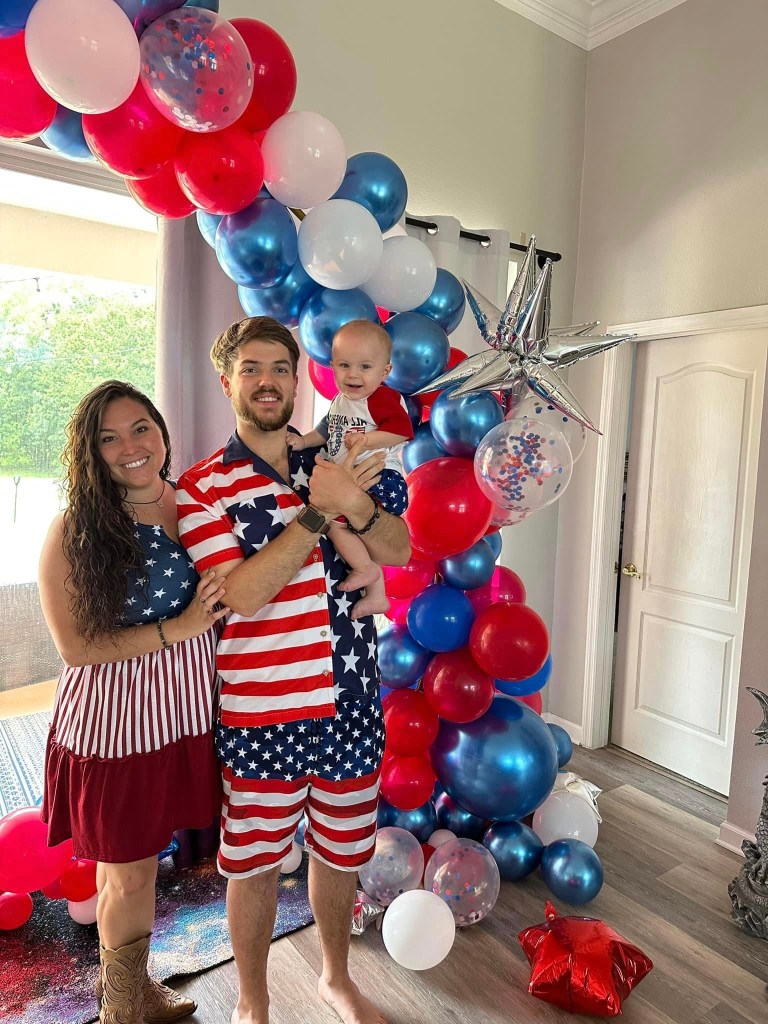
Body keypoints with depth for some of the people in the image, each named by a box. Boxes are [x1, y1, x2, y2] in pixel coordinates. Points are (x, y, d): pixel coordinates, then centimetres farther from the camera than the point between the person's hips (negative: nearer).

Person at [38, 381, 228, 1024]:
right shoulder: (75, 531, -14)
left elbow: (232, 598, 8)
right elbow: (75, 646, -15)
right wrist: (175, 629, -19)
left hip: (184, 715, 4)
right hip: (115, 723, -4)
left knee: (140, 860, 24)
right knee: (129, 876, 15)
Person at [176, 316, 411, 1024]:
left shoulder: (331, 464, 5)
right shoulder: (202, 487, -7)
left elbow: (399, 552, -2)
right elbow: (242, 596, -19)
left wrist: (356, 505, -22)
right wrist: (318, 512, -25)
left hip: (352, 702, 4)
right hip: (262, 715, -3)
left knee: (341, 852, 22)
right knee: (256, 864, 16)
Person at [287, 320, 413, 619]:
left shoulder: (383, 398, -13)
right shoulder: (339, 401, 14)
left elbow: (403, 429, -24)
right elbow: (326, 430, 29)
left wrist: (367, 441, -24)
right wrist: (304, 440, 15)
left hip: (380, 481, -10)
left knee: (332, 516, -22)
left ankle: (365, 569, -4)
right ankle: (376, 594, 32)